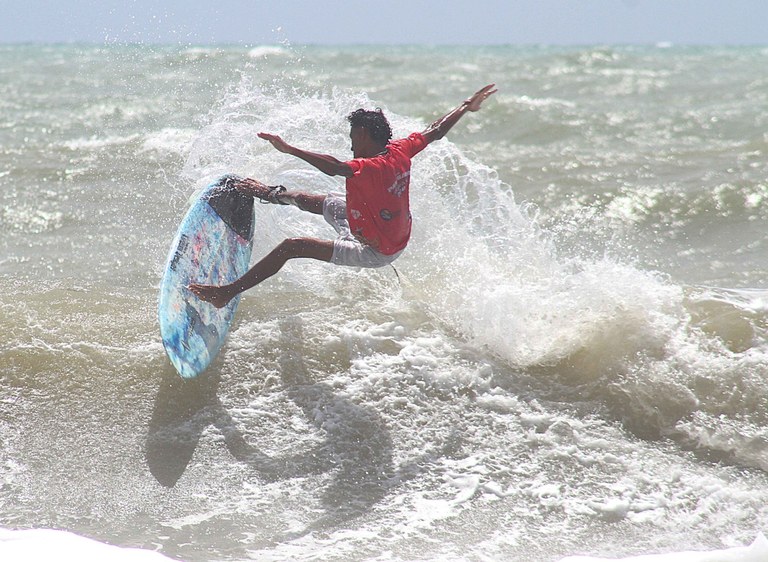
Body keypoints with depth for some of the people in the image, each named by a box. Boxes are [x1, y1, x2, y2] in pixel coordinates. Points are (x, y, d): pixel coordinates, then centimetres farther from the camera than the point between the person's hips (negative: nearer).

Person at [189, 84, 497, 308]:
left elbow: (335, 167, -51)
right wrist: (467, 106, 19)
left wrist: (288, 149, -54)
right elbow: (435, 131, 5)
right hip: (393, 231, 9)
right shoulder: (400, 151, -9)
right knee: (310, 200, 22)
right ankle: (274, 194, 54)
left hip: (373, 252, -9)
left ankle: (227, 293, -7)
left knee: (291, 247, -12)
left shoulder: (370, 169, -33)